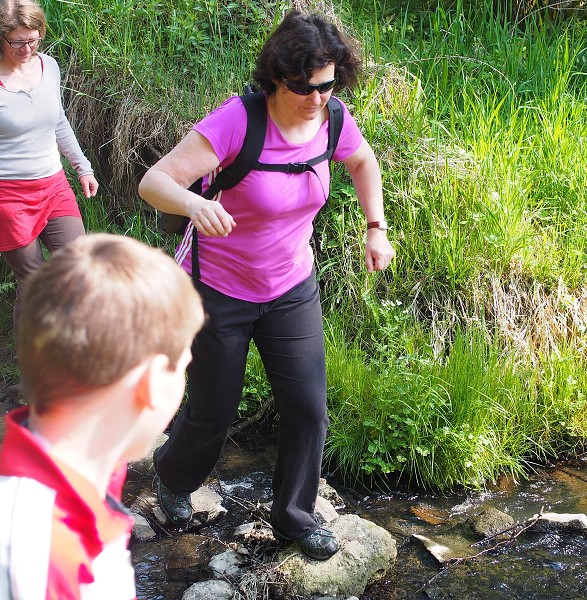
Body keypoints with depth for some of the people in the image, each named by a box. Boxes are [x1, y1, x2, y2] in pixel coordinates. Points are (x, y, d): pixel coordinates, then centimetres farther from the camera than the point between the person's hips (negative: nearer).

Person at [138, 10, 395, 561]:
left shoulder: (332, 119, -11)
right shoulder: (238, 120, -27)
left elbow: (363, 163, 14)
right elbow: (153, 182, -31)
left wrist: (376, 229, 6)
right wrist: (194, 202, -52)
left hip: (291, 288, 4)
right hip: (217, 290, -4)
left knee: (308, 409, 3)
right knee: (212, 413, 11)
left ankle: (293, 516, 27)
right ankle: (173, 476, 45)